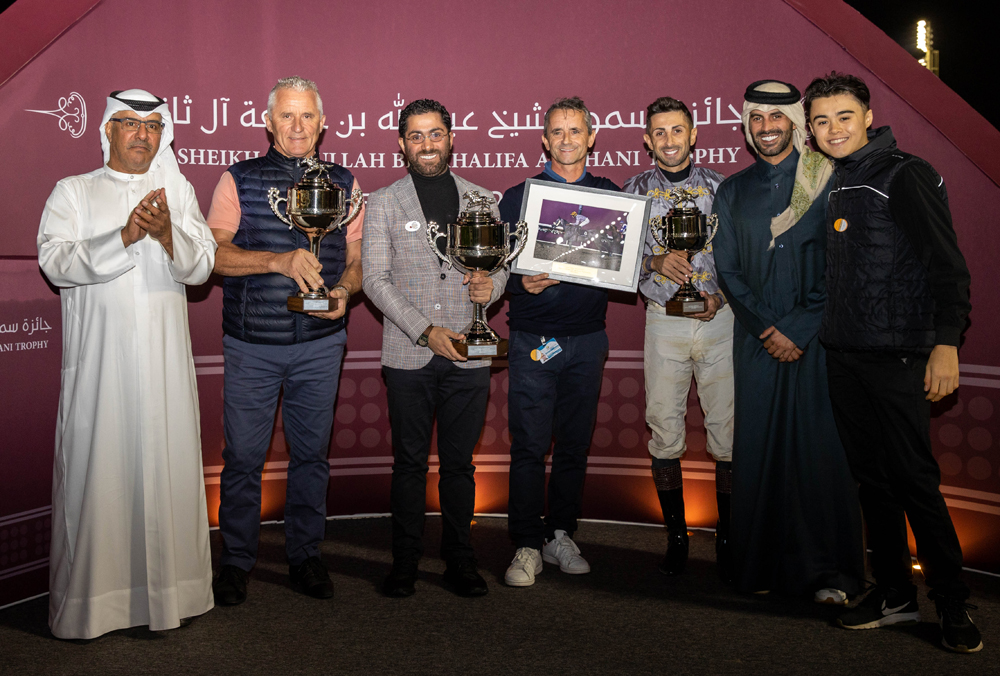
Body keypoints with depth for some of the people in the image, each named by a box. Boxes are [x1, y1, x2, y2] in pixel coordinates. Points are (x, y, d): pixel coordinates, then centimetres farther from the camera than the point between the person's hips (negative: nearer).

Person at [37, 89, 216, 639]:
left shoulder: (178, 192, 14)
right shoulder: (73, 192, 9)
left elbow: (200, 267, 4)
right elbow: (54, 263, -6)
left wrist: (166, 233, -17)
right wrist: (124, 237, -19)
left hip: (165, 356, 2)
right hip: (99, 356, -1)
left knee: (167, 464, 2)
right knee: (96, 466, -1)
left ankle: (169, 589, 13)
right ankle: (89, 598, 9)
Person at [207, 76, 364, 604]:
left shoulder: (343, 184, 9)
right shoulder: (238, 180, 3)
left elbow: (356, 259, 10)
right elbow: (214, 254, -8)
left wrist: (344, 291, -12)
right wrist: (278, 261, -23)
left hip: (320, 345, 2)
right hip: (252, 344, -1)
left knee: (311, 452, 10)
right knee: (243, 455, 4)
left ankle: (305, 556, 24)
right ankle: (236, 562, 21)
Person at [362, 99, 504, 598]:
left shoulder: (481, 200, 11)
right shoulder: (383, 203, 4)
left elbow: (500, 263, 13)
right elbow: (375, 280, -2)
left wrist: (491, 285, -12)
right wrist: (425, 330, -12)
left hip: (468, 355, 2)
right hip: (409, 356, -1)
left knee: (459, 463, 9)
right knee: (409, 463, 6)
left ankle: (460, 562, 21)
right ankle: (405, 563, 19)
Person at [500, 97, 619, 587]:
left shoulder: (611, 197, 11)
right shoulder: (517, 197, 5)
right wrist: (523, 284, -16)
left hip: (588, 337, 2)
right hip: (534, 338, -2)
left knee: (575, 444, 8)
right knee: (529, 446, -3)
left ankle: (561, 535, 22)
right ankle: (528, 546, 8)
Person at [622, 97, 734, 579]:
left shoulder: (721, 188, 7)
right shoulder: (634, 191, 8)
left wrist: (722, 296, -9)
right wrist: (657, 261, -17)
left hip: (719, 318, 0)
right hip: (664, 320, 1)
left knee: (728, 430, -1)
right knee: (664, 430, 1)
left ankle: (727, 540, 13)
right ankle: (676, 537, 15)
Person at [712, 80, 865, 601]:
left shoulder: (827, 182, 3)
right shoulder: (732, 192, 13)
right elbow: (727, 269, 9)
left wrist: (796, 327, -10)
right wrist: (767, 327, -4)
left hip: (816, 335, -3)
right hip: (757, 341, 3)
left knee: (820, 445, -3)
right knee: (758, 446, 2)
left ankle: (829, 571, 6)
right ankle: (763, 564, 11)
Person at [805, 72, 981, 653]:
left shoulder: (906, 175, -6)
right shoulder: (839, 184, 16)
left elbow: (947, 263, -12)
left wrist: (946, 343, -20)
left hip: (896, 355, -7)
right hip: (845, 354, 7)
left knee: (913, 477, -5)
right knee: (871, 475, 10)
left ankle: (954, 604, 8)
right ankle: (895, 593, 21)